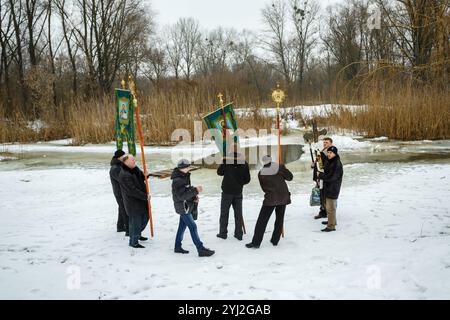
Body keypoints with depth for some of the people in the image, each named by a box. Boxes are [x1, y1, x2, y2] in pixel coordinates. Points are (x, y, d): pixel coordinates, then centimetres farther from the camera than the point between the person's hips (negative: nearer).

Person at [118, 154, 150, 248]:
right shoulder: (124, 175, -25)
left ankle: (137, 234, 43)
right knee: (135, 221, 1)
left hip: (141, 199, 9)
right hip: (132, 202, -9)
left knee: (145, 217, 22)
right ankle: (134, 242, 17)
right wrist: (145, 197, -21)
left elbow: (142, 177, 18)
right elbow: (133, 190, -27)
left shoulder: (135, 169, 3)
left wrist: (145, 176, -7)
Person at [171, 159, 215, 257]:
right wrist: (195, 191, -30)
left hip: (186, 206, 10)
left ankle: (178, 247, 28)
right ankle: (201, 249, -8)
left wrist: (194, 197, 3)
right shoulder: (177, 180, -22)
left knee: (182, 226, 17)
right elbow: (181, 195, -27)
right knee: (193, 227, -9)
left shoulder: (184, 177, 10)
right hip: (183, 207, -10)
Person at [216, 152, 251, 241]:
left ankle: (223, 233, 12)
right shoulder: (244, 163, -3)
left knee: (224, 213, 9)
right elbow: (247, 179, 2)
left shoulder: (226, 161, -9)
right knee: (238, 213, 9)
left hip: (227, 191, -2)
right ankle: (238, 234, 11)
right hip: (238, 191, 2)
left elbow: (219, 172, 5)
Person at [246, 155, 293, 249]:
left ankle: (256, 242, 0)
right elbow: (290, 177, 1)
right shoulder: (280, 167, -6)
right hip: (283, 197, 2)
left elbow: (264, 188, 5)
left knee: (262, 220, 2)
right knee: (279, 219, 15)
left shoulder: (261, 173, -3)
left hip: (270, 198, -2)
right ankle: (275, 240, 19)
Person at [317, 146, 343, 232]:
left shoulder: (337, 164, -20)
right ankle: (331, 221, 37)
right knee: (328, 206, 22)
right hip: (328, 188, 10)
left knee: (330, 208, -5)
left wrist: (320, 175, -15)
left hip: (333, 189, -10)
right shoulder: (329, 162, 10)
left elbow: (330, 177, -24)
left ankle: (331, 226, 1)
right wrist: (321, 174, 1)